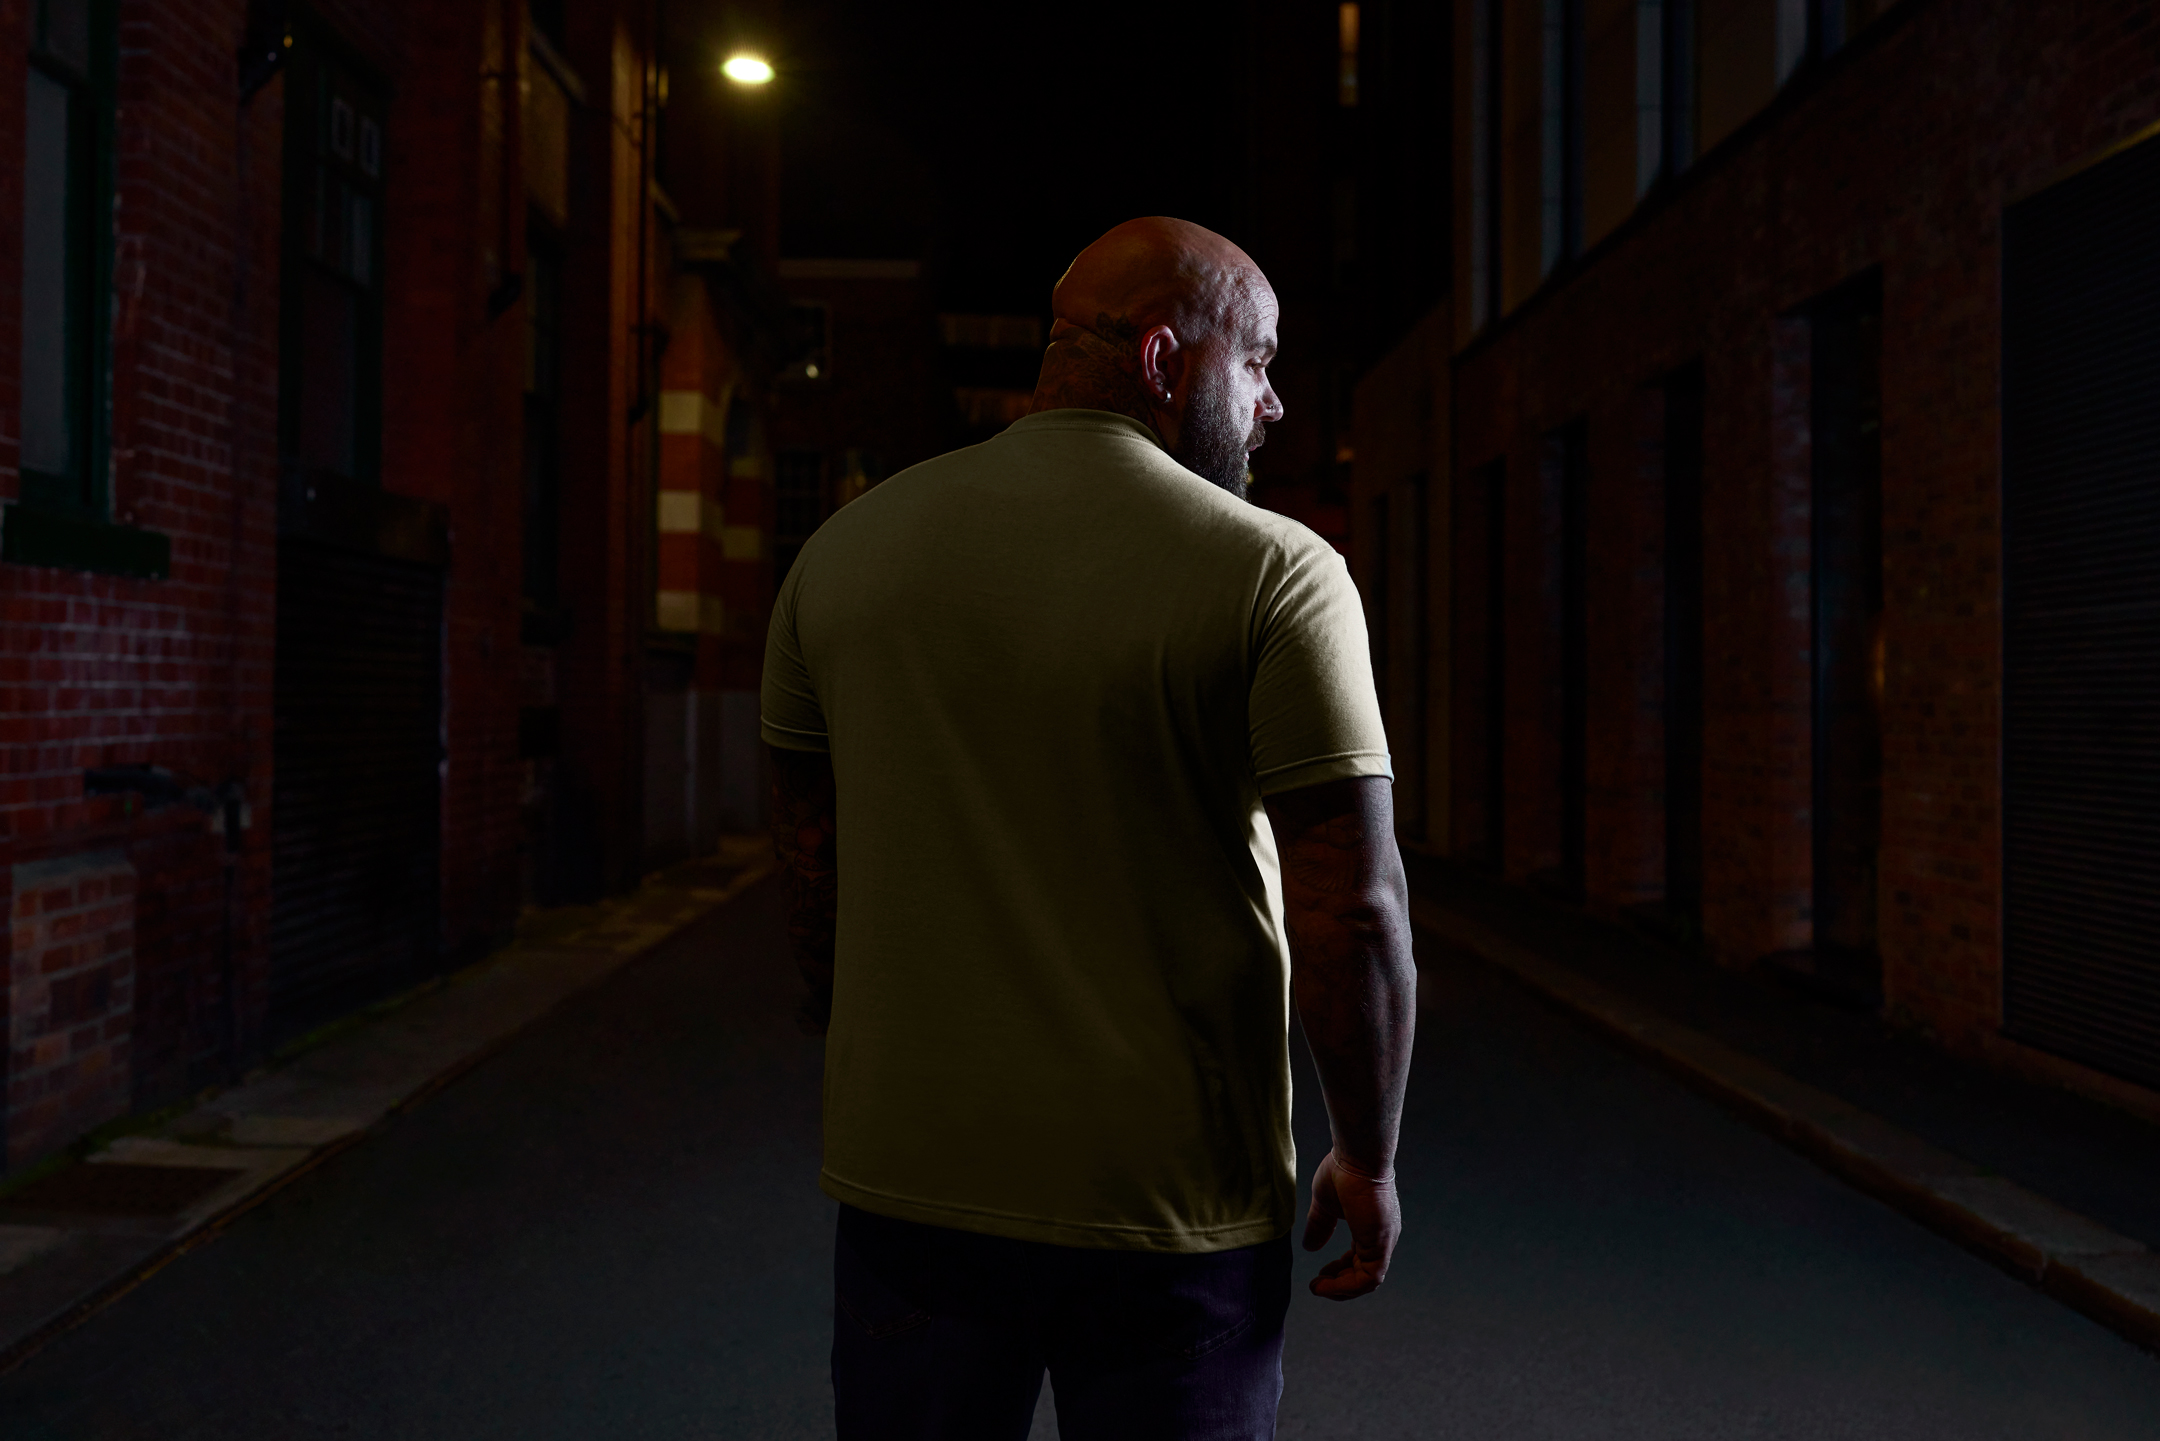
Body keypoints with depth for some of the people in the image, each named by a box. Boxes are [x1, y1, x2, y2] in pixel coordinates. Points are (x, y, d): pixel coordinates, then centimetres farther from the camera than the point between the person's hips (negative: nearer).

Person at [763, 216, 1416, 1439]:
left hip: (910, 1186, 4)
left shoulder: (847, 550, 2)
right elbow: (1355, 914, -16)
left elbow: (815, 877, 8)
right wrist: (1370, 1160, -1)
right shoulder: (1271, 571, -12)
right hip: (1173, 1206, -3)